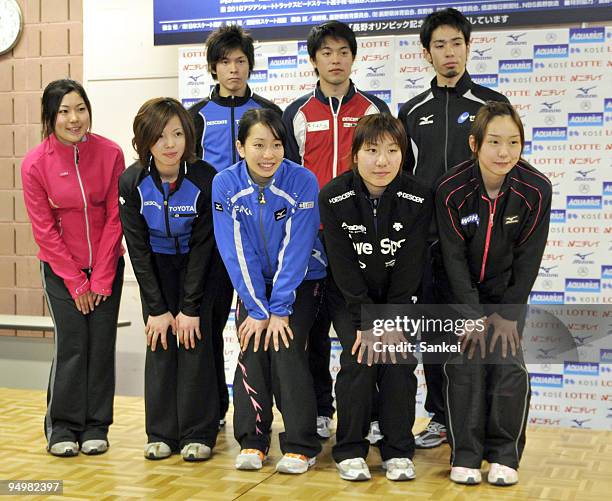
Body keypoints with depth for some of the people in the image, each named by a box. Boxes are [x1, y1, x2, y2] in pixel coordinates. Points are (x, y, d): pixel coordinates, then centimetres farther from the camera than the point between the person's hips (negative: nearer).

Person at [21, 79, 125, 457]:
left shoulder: (110, 154, -9)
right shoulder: (35, 163, -11)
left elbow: (115, 218, -5)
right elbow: (44, 229, -7)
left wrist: (101, 278, -7)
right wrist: (75, 282, -8)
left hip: (106, 265, 1)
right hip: (61, 268, -1)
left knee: (102, 343, 2)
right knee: (71, 342, -5)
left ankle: (96, 427, 15)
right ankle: (63, 427, 11)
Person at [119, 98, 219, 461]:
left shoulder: (205, 179, -24)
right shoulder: (132, 182, -19)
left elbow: (202, 246, -18)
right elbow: (138, 248, -13)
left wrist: (190, 307, -19)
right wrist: (157, 308, -15)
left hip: (197, 266, -1)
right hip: (157, 265, 2)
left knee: (195, 341, -7)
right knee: (160, 341, -2)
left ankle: (198, 434, 3)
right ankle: (162, 433, 8)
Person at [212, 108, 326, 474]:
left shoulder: (303, 181, -20)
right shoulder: (226, 184, -13)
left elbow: (296, 249, -20)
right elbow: (236, 251, -14)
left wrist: (279, 309, -21)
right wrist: (257, 308, -17)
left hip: (300, 280, -2)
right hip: (253, 283, 2)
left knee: (286, 349, -17)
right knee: (252, 348, -12)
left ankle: (301, 447, -6)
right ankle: (252, 441, 4)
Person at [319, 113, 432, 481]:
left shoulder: (418, 199, -17)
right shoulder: (334, 197, -19)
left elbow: (409, 268, -14)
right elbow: (343, 265, -17)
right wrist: (366, 321, -20)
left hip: (397, 296, 1)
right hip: (349, 296, -1)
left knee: (401, 360, -13)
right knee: (358, 358, -16)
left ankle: (398, 451, 5)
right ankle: (350, 450, 1)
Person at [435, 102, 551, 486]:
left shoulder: (536, 190, -17)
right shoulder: (451, 190, -20)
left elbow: (528, 258, -11)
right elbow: (454, 257, -15)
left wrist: (509, 314, -12)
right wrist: (474, 315, -17)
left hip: (507, 291, 1)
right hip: (462, 291, -1)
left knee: (509, 364, -8)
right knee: (466, 363, -9)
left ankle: (504, 455, 9)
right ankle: (466, 455, 5)